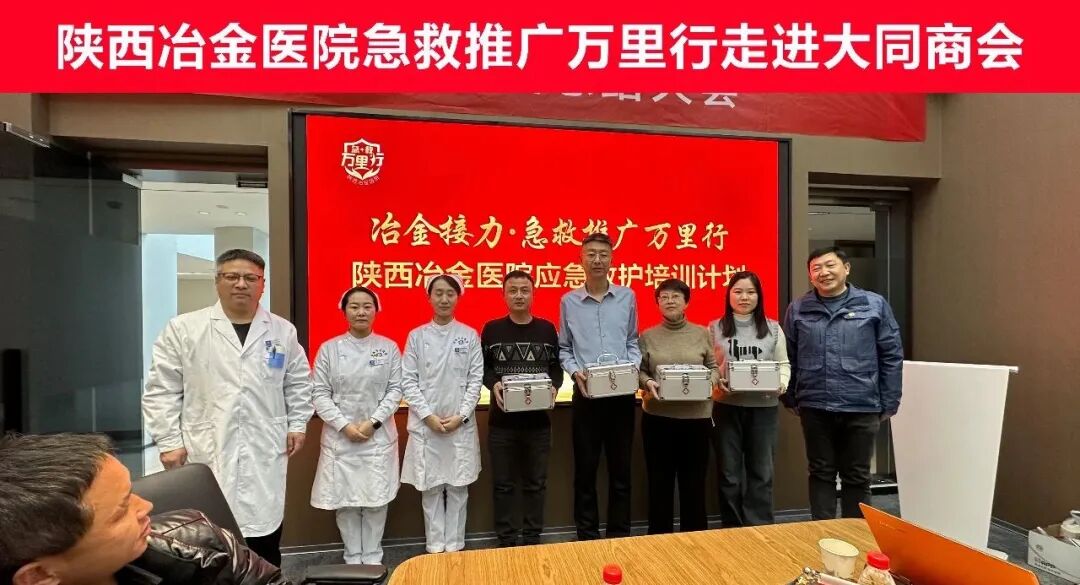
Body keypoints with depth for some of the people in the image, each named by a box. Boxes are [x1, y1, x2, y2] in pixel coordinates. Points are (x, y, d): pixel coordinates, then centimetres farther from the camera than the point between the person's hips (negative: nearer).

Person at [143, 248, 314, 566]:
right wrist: (169, 441, -3)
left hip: (265, 455, 2)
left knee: (265, 544, 12)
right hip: (205, 455, -1)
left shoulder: (283, 331, 6)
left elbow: (299, 383, 14)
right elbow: (161, 391, 1)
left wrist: (298, 424, 8)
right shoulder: (183, 329, -1)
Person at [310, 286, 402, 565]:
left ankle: (373, 557, 24)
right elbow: (319, 393, -2)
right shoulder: (329, 348, 0)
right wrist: (344, 425, -11)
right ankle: (352, 557, 26)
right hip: (340, 436, 0)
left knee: (377, 498, 5)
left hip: (379, 436, 0)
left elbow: (395, 390, -1)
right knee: (345, 499, 7)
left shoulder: (389, 347, 0)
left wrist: (373, 422, -11)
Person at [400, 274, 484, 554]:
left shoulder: (470, 335, 1)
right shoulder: (417, 336, 2)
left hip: (461, 424, 0)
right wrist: (428, 416, -10)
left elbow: (476, 380, 0)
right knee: (431, 488, 8)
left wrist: (461, 416, -9)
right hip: (426, 424, 0)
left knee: (458, 487, 8)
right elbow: (408, 381, -1)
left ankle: (454, 546, 22)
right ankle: (435, 546, 22)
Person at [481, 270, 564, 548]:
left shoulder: (547, 329, 4)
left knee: (536, 483, 13)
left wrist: (554, 386, -12)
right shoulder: (491, 329, 0)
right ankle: (506, 540, 26)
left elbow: (556, 367, 7)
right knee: (503, 484, 10)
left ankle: (533, 538, 29)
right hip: (502, 420, -1)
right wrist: (494, 384, -16)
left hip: (538, 419, 1)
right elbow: (482, 367, 3)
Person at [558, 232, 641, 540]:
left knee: (621, 468, 12)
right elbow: (563, 349, 6)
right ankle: (587, 535, 25)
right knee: (586, 469, 9)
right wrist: (575, 371, -11)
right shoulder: (568, 301, 1)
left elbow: (632, 342, 11)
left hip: (622, 393, 1)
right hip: (586, 394, -1)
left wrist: (633, 367, -7)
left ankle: (620, 535, 28)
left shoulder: (627, 297, 4)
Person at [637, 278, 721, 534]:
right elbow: (638, 370, 3)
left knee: (694, 480, 10)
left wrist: (709, 381, -12)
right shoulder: (647, 336, 4)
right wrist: (647, 383, -17)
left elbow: (714, 367, 8)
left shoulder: (702, 333, 6)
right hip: (657, 417, 0)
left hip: (696, 417, 1)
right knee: (660, 480, 9)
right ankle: (659, 538, 25)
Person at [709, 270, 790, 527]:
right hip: (726, 407, -1)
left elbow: (784, 363, 8)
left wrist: (781, 383, -11)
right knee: (729, 473, 8)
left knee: (761, 472, 9)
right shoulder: (715, 328, 4)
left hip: (763, 407, 1)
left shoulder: (773, 328, 7)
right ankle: (732, 529, 22)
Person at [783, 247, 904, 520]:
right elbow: (788, 358, 7)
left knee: (857, 476, 13)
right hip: (814, 407, 1)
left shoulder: (874, 305, 1)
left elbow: (892, 357, 3)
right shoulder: (798, 309, 2)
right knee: (821, 473, 12)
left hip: (862, 407, 0)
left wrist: (888, 403, 1)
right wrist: (791, 399, 4)